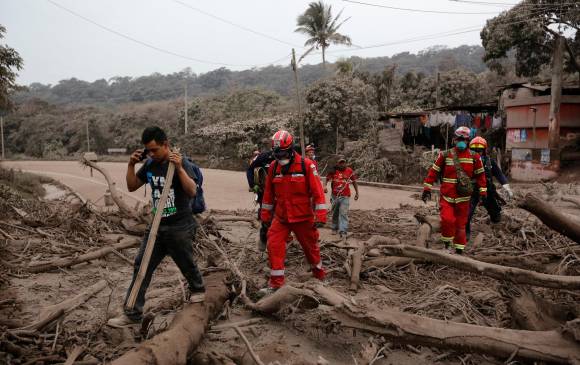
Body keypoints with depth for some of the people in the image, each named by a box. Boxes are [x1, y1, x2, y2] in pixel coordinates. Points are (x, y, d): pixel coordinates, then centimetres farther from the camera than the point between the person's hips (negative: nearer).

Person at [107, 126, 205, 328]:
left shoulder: (181, 162, -13)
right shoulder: (150, 165, 4)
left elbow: (192, 191, -24)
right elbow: (132, 186, 12)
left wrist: (179, 168, -34)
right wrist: (131, 165, -3)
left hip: (180, 227, -5)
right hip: (157, 226, 5)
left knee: (186, 264, 12)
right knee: (141, 266, 1)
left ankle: (197, 290, 43)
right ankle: (132, 313, 9)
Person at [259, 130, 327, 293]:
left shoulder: (307, 165, -13)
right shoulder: (273, 167, -1)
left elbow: (317, 191, -13)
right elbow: (268, 193, 9)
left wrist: (320, 216, -16)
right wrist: (265, 215, 12)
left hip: (303, 217, -3)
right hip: (281, 217, 3)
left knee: (311, 247, 13)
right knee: (274, 246, -9)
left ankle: (319, 275, 37)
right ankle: (276, 283, 2)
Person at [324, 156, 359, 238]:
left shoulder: (350, 171, 0)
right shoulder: (333, 171, -1)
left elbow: (354, 182, 11)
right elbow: (327, 179, -4)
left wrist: (357, 193, 14)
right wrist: (325, 186, -25)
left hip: (345, 197, -2)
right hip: (334, 196, 2)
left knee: (343, 214, -11)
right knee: (335, 213, 15)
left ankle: (343, 231, -13)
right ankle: (334, 228, 33)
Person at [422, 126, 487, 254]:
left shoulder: (474, 157, 4)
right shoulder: (445, 155, 0)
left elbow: (480, 175, 10)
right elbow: (433, 172, 1)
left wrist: (483, 193, 6)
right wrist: (427, 189, -3)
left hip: (463, 198, 1)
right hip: (446, 196, -1)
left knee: (461, 224, 8)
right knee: (447, 219, -19)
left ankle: (459, 250, 23)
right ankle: (447, 243, 6)